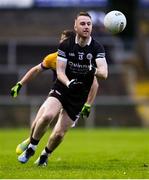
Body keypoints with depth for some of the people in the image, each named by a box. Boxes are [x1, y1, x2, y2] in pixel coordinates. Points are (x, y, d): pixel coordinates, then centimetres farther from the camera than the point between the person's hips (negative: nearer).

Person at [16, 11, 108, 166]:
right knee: (47, 115, -29)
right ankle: (30, 149, -7)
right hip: (61, 89, -1)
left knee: (59, 133, -2)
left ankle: (45, 155, 30)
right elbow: (60, 71, -7)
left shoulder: (97, 48, -9)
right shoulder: (65, 45, -6)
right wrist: (68, 83, -28)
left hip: (79, 97, 1)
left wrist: (95, 71, -43)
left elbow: (104, 73, -20)